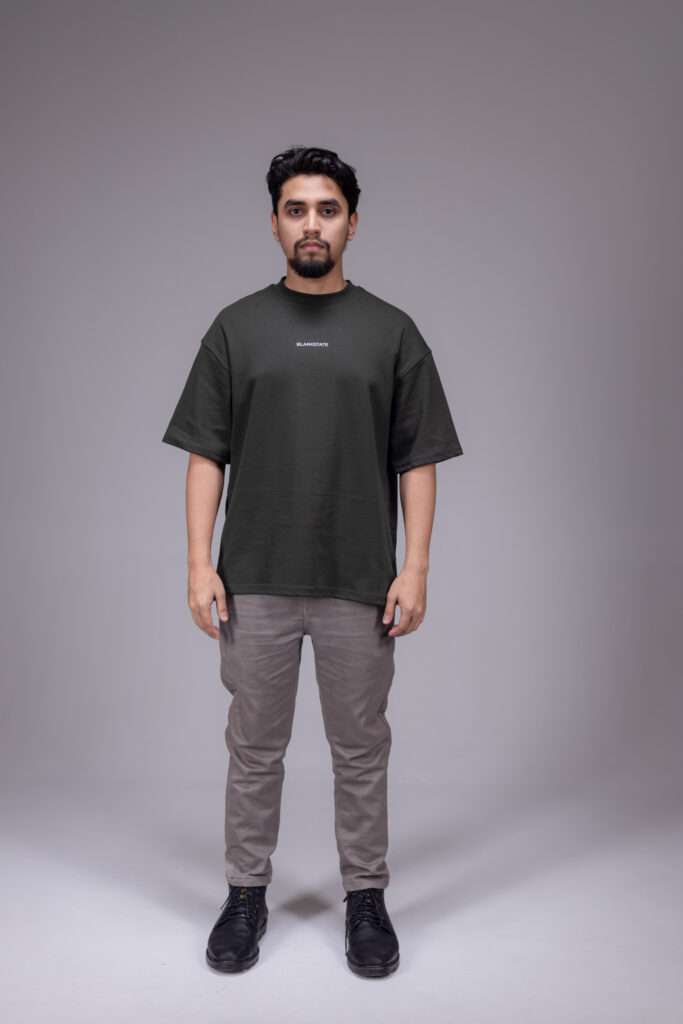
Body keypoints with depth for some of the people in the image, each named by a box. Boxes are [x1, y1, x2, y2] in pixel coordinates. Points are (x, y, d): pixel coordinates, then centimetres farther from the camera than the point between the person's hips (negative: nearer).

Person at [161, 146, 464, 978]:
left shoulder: (392, 331, 2)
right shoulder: (236, 328, 3)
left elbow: (417, 460, 0)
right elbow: (206, 453, 1)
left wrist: (414, 566, -8)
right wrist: (200, 561, -7)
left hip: (359, 585, 0)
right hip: (254, 583, 1)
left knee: (360, 748, 11)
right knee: (253, 747, 11)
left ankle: (365, 897, 28)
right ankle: (246, 893, 29)